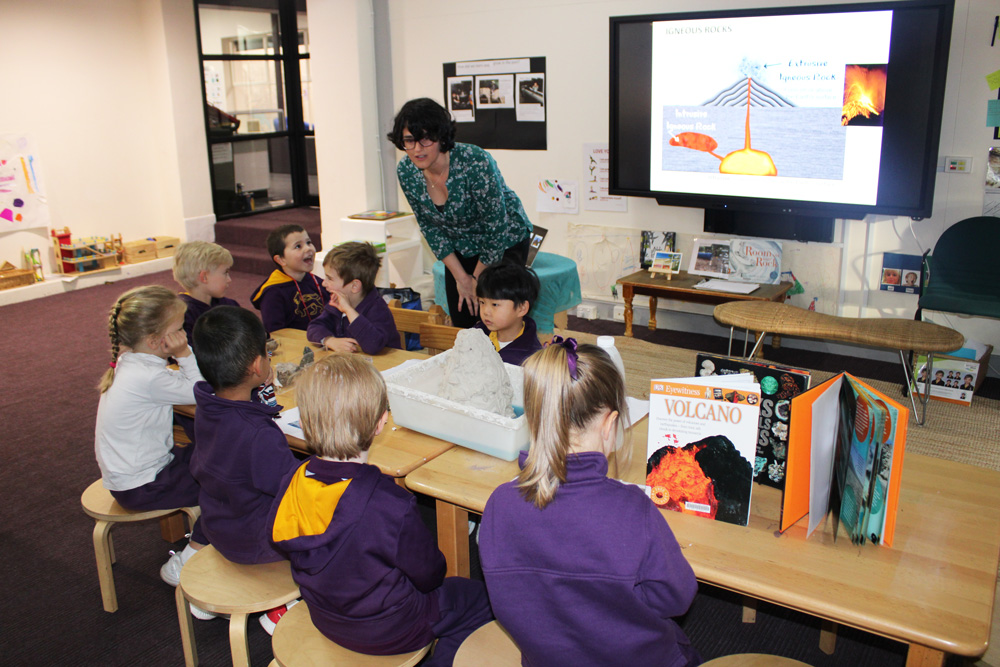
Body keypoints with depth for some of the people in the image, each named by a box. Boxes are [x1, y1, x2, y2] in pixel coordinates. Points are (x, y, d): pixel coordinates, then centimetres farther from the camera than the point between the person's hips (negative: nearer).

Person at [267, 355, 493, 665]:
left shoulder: (293, 483, -17)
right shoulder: (392, 506, -36)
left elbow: (282, 544, 1)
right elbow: (428, 575, -20)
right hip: (386, 632, -7)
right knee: (481, 596, 11)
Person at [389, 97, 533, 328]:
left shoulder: (475, 162, -32)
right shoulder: (406, 171, -15)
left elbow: (496, 228, -24)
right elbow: (430, 227, -3)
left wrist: (477, 279, -12)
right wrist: (460, 278, -6)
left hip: (505, 243, -5)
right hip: (461, 248, 5)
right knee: (460, 324, 6)